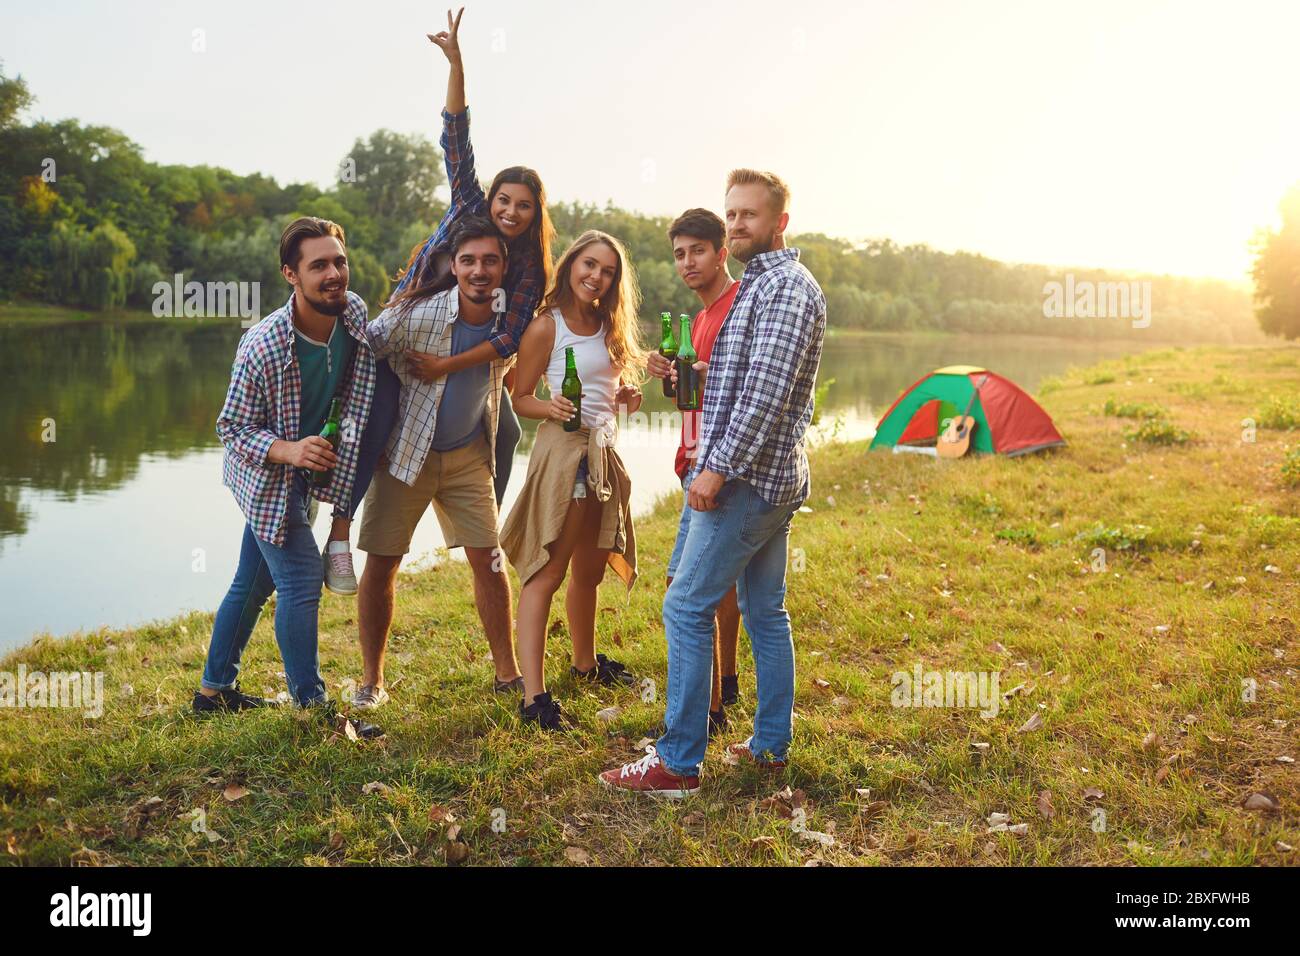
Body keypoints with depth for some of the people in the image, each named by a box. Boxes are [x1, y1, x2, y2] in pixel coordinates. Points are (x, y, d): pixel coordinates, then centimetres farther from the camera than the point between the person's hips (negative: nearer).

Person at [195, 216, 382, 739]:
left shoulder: (355, 312, -12)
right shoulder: (262, 345, -29)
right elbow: (232, 427, -19)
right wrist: (288, 450, -35)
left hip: (307, 470, 7)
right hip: (266, 474, -7)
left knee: (253, 580, 17)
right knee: (301, 580, -11)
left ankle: (215, 688, 32)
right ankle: (312, 706, 2)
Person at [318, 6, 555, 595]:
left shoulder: (530, 268, -7)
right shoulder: (468, 208, -7)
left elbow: (510, 337, -17)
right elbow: (455, 140, -16)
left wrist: (448, 365, -29)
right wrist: (455, 64, -26)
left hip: (469, 358, 4)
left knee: (505, 434, 6)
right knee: (376, 423, -25)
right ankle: (339, 537, -24)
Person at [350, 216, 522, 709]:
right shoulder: (414, 314, -22)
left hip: (468, 456, 3)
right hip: (404, 451, -3)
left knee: (489, 560, 2)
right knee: (380, 564, 0)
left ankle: (507, 673, 17)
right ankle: (371, 681, 16)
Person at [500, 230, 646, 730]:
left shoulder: (609, 327, 12)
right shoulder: (546, 327, -8)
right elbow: (519, 398, -8)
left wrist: (627, 395, 3)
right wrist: (551, 408, -27)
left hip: (603, 453, 8)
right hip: (561, 449, -7)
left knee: (589, 569, 19)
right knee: (546, 572, -10)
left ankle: (585, 662, 38)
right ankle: (533, 695, -11)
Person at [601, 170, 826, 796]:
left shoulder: (786, 287, -14)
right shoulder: (761, 282, 19)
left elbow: (768, 393, -22)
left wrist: (718, 468, -21)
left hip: (749, 479, -11)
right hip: (775, 479, 11)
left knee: (687, 608, -8)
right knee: (764, 610, 13)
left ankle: (678, 762, -3)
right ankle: (771, 744, 22)